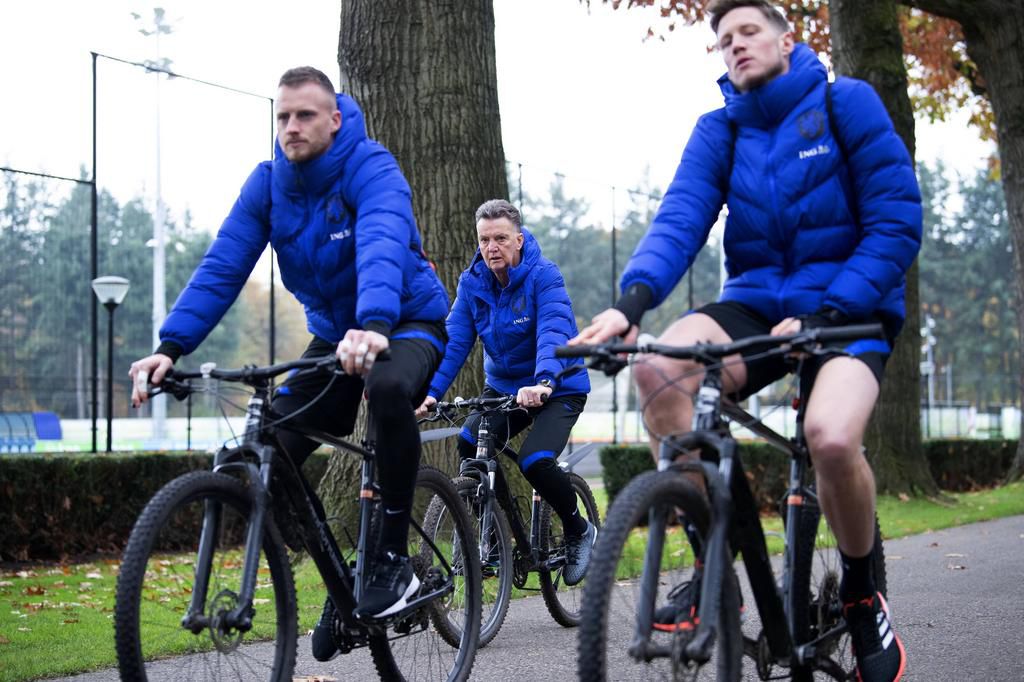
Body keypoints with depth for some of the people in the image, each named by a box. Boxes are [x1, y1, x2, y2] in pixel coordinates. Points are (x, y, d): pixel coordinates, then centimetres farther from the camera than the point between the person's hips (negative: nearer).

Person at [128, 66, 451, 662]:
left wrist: (374, 325, -60)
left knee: (387, 388, -41)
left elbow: (382, 249, -40)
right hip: (332, 334, 6)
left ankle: (395, 560, -26)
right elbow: (222, 267, -13)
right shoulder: (268, 183, -6)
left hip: (407, 324, -6)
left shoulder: (372, 170, -21)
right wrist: (171, 345, -26)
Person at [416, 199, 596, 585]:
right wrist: (431, 392, -27)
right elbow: (455, 340, -12)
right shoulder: (472, 282, -6)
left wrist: (543, 382, -51)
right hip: (503, 386, 5)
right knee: (469, 444, -22)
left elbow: (553, 333, -33)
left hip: (558, 389, -5)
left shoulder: (543, 276, -19)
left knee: (535, 462, -26)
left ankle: (579, 531, 4)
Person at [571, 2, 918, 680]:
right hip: (757, 304, 3)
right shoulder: (718, 131, 6)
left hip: (848, 308, -3)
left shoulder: (846, 103, -4)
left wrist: (827, 314, -20)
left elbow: (897, 221, -9)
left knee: (831, 437, -34)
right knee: (660, 365, -30)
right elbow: (680, 216, -10)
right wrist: (631, 300, -30)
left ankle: (863, 597, -4)